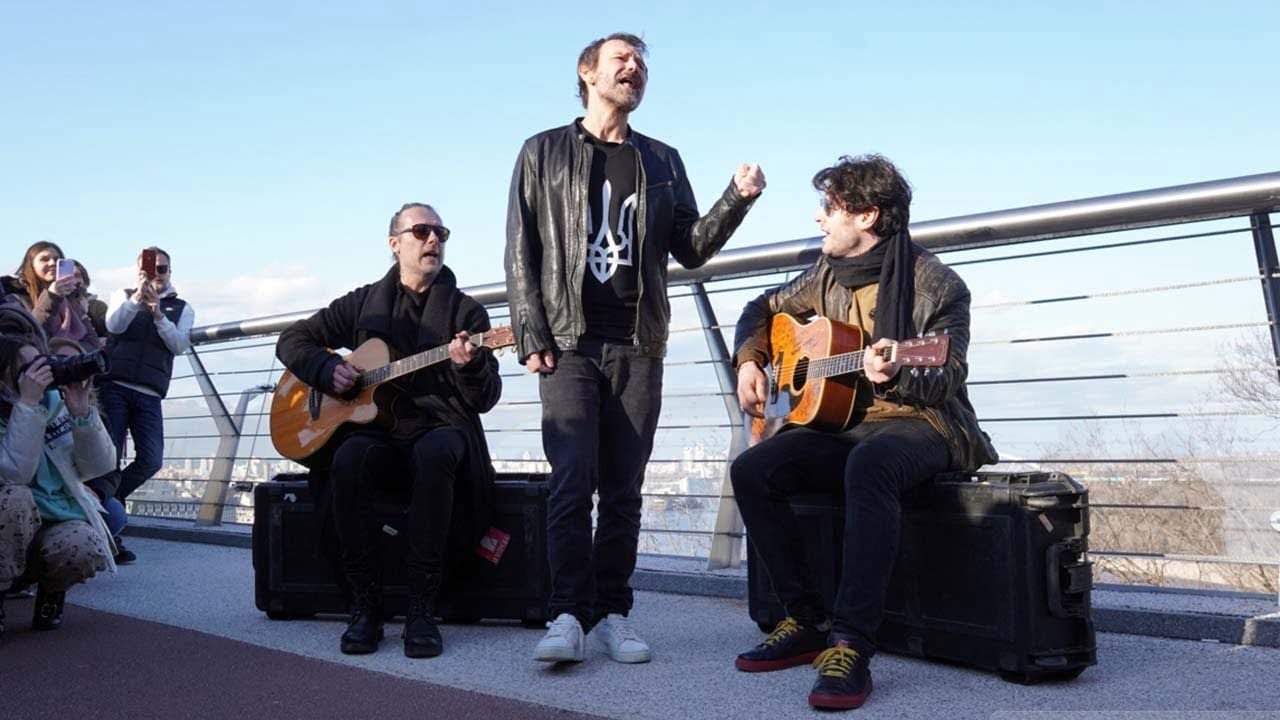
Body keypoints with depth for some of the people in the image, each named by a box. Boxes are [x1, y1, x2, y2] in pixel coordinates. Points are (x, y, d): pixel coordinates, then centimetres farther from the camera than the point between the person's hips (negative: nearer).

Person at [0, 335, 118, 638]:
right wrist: (28, 403, -31)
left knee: (84, 550, -32)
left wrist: (82, 414, -20)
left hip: (62, 521, 2)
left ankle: (51, 590, 4)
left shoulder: (56, 403, 0)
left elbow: (99, 466, -6)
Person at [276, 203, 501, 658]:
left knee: (434, 453, -38)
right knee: (348, 458, -34)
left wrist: (469, 365, -21)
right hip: (378, 432, 2)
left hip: (442, 428, -1)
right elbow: (292, 339, 19)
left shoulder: (466, 310, 8)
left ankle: (421, 608, -33)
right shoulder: (364, 303, 15)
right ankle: (365, 605, -25)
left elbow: (486, 400, 1)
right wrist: (326, 370, 0)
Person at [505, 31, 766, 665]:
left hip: (638, 345, 3)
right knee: (572, 481, -13)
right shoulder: (544, 152, 10)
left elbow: (690, 249, 11)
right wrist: (531, 336, -6)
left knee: (623, 489, 2)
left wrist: (737, 199, -5)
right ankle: (570, 616, -10)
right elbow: (520, 251, 4)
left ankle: (613, 613, 8)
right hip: (569, 343, -2)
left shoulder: (662, 162, 17)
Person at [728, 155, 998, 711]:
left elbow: (948, 379, -15)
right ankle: (807, 621, -9)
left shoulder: (936, 285, -10)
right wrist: (749, 362, 6)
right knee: (751, 470, -17)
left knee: (869, 466, -41)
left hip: (919, 425, -7)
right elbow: (764, 308, 25)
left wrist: (896, 375, -36)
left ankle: (850, 646, -41)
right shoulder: (830, 276, 10)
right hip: (843, 423, 7)